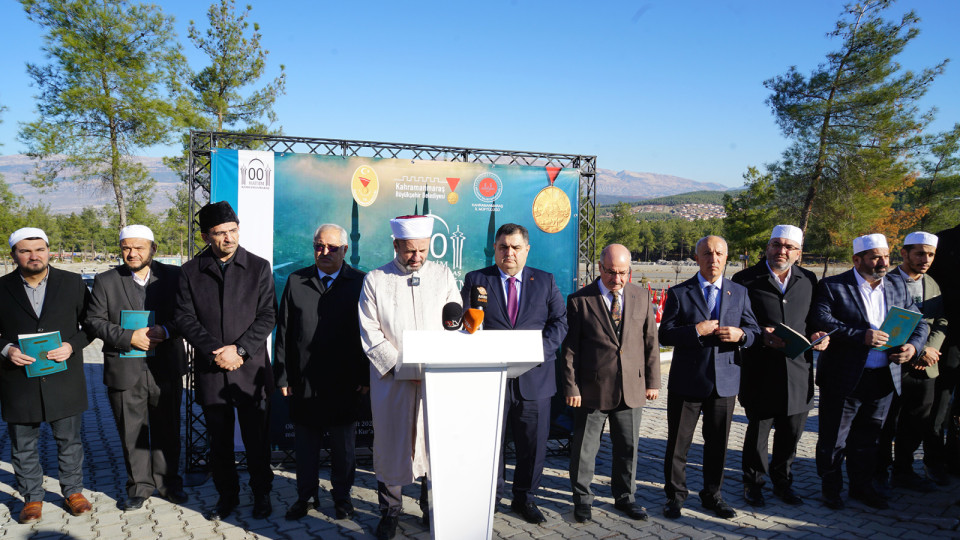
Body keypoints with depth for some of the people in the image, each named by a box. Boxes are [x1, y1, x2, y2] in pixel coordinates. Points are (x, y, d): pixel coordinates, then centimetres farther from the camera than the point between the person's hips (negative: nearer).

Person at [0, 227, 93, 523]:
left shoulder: (73, 283, 2)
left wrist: (72, 346, -12)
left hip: (64, 379, 0)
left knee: (69, 440, 11)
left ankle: (73, 491, 27)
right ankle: (32, 498, 27)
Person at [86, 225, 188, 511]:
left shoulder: (173, 276, 1)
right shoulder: (105, 281, 3)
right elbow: (95, 321, -1)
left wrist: (166, 330, -18)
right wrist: (129, 337, -15)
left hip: (166, 369, 0)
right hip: (125, 370, 0)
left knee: (167, 429, 11)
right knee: (132, 432, 9)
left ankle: (168, 481, 27)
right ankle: (140, 485, 25)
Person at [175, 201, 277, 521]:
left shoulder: (259, 267, 1)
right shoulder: (191, 271, 4)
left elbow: (267, 316, -3)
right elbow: (185, 318, -1)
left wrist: (239, 349, -14)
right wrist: (215, 352, -12)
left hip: (251, 369, -1)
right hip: (210, 371, 2)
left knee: (257, 439, 6)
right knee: (219, 441, 12)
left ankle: (261, 494, 25)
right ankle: (227, 495, 29)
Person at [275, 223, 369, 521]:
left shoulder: (360, 282, -1)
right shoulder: (296, 281, 5)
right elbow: (283, 331, 5)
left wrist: (366, 376, -5)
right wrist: (282, 375, 1)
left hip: (345, 384, -1)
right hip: (304, 381, 2)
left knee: (343, 446, 12)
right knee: (305, 444, 13)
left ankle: (342, 497, 29)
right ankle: (306, 495, 30)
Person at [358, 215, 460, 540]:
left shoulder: (443, 276, 7)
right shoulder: (375, 280, 2)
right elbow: (370, 334, -3)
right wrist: (400, 367, -13)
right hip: (391, 380, -1)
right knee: (392, 442, 6)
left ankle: (433, 507, 23)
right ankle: (390, 511, 22)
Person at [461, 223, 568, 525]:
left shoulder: (545, 282, 8)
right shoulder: (476, 280, 4)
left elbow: (560, 321, 4)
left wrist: (539, 350, -12)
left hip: (534, 377, 2)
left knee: (533, 443, 9)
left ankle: (525, 498, 28)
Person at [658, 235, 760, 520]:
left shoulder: (739, 292, 8)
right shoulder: (679, 293, -2)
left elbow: (754, 330, 8)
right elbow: (665, 334, -7)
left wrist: (740, 334, -14)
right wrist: (696, 331, -21)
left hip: (724, 381, 3)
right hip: (687, 381, -2)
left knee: (718, 442, 13)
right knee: (678, 442, 5)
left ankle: (712, 494, 31)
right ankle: (675, 494, 22)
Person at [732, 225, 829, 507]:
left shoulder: (808, 280, 9)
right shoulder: (746, 280, -4)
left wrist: (819, 337, -3)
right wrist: (760, 337, -20)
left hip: (798, 369, 4)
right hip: (760, 370, -4)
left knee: (792, 431, 12)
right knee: (758, 430, 8)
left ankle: (782, 482, 33)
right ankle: (753, 483, 27)